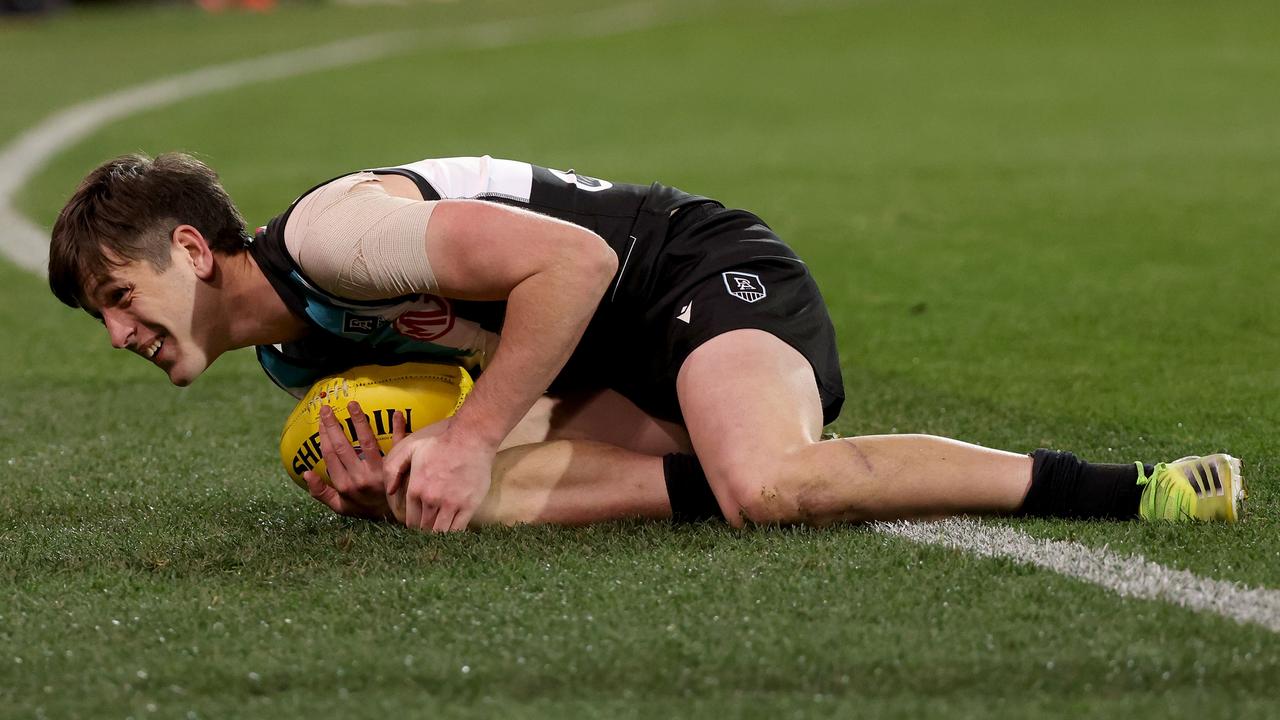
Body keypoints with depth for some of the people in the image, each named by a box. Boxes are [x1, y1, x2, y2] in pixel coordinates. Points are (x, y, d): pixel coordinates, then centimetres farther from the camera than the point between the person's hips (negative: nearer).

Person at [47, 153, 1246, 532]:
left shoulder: (328, 232, -18)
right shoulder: (293, 352, 13)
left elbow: (570, 261, -25)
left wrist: (468, 436, -23)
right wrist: (384, 486, -9)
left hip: (699, 267, -9)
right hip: (623, 369, 9)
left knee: (768, 483, -36)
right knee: (466, 498, -16)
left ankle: (1143, 490, -31)